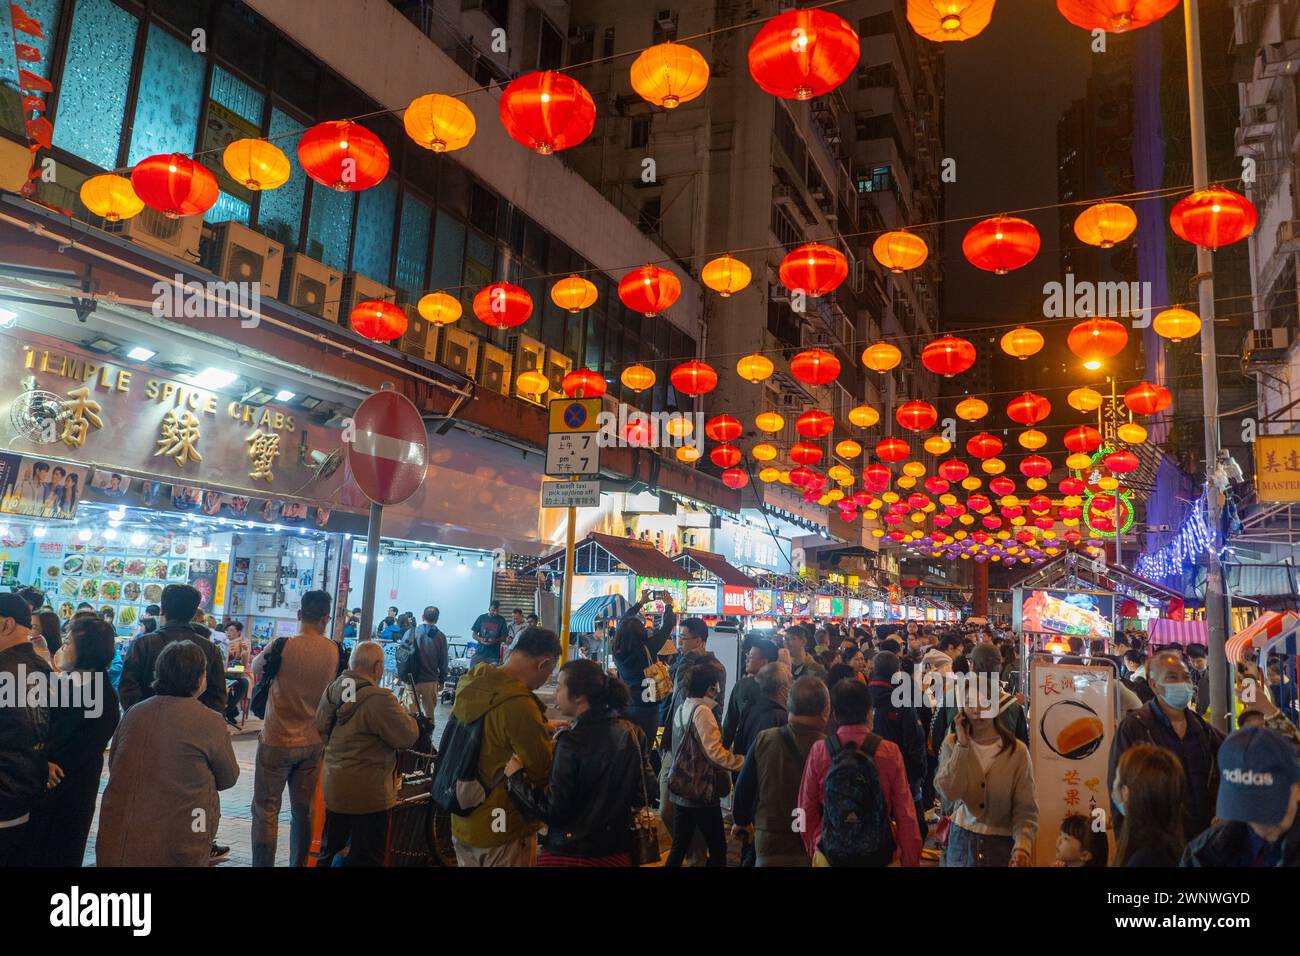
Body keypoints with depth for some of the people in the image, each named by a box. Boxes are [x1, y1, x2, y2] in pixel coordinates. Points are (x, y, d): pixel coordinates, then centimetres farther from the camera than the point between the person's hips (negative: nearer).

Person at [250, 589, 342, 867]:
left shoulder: (284, 646, -16)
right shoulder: (334, 651, -6)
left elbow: (256, 667, 5)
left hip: (277, 740, -4)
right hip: (313, 741, 4)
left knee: (266, 810, 6)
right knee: (303, 811, 14)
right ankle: (299, 865, 22)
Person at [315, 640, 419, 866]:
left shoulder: (332, 690, -2)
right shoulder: (379, 699, -25)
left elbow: (321, 727, 12)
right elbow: (407, 736, -19)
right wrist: (407, 717, 1)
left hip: (333, 787, 7)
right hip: (367, 793, -7)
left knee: (330, 852, 22)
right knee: (366, 858, 6)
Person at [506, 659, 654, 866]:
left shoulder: (571, 743, -20)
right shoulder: (633, 734, -5)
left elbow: (553, 810, -18)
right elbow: (645, 793, 3)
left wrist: (516, 777, -9)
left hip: (570, 855, -5)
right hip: (618, 851, 5)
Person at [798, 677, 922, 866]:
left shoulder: (818, 751, -11)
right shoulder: (889, 752, -13)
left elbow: (806, 810, -4)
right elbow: (905, 815, -10)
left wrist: (812, 851, 11)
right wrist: (910, 861, 3)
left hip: (829, 856, 0)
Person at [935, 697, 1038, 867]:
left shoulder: (1017, 750, -10)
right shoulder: (952, 744, -5)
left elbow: (1025, 809, -10)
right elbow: (948, 793, -19)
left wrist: (1022, 847, -26)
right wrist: (962, 745, -19)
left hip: (1003, 844, -1)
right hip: (961, 842, 1)